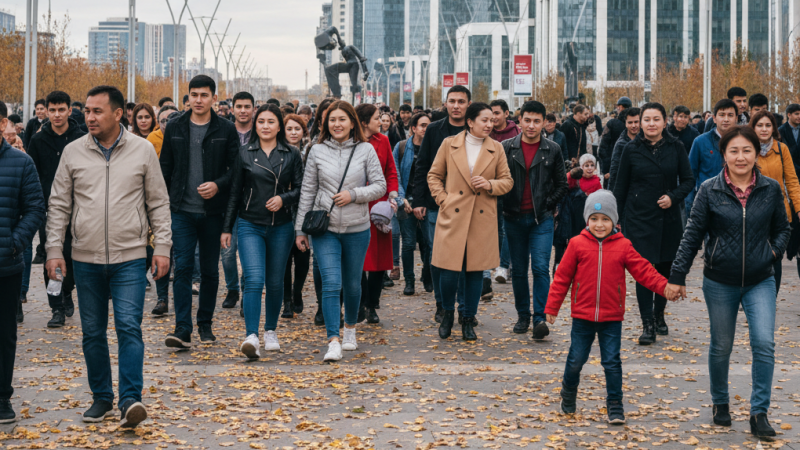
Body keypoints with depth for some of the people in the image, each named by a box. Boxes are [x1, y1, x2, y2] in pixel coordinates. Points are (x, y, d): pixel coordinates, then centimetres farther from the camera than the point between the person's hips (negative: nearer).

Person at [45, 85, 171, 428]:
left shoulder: (142, 150, 0)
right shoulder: (73, 152, 3)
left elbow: (158, 203, 5)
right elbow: (59, 205, 8)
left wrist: (162, 247, 0)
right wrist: (54, 249, 2)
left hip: (129, 258, -2)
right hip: (86, 258, 2)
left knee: (129, 327, -12)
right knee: (92, 332, 9)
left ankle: (130, 400, -13)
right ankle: (101, 397, 21)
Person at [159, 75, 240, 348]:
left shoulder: (226, 130, 1)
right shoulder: (175, 129, 6)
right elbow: (165, 169, 11)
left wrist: (218, 185, -16)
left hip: (212, 211, 0)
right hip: (182, 210, 0)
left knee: (210, 270, 8)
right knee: (183, 267, -8)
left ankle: (205, 324, 22)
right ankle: (183, 329, -9)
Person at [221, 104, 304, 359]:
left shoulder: (292, 155, 5)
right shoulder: (244, 154, 5)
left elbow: (300, 189, 6)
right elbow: (234, 193, 7)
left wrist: (284, 198, -15)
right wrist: (226, 228, 6)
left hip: (281, 227, 1)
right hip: (250, 226, -1)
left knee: (275, 282, 10)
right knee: (254, 280, -15)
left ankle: (271, 331, 28)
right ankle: (251, 337, -20)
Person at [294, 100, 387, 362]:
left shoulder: (366, 150, 1)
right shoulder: (317, 151, 3)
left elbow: (380, 186, 2)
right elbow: (307, 192, 7)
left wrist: (354, 195, -14)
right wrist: (300, 229, 7)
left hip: (357, 229, 1)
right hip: (324, 228, -1)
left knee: (353, 284, 13)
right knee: (331, 284, -11)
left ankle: (350, 329, 36)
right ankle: (333, 342, -13)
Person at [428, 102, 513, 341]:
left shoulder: (496, 149, 5)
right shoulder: (449, 145, 3)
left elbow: (508, 181, 9)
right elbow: (434, 175, 10)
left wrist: (490, 184, -10)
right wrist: (442, 199, -3)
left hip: (483, 219, 1)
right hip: (453, 216, -1)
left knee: (476, 270, 4)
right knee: (449, 269, -5)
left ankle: (468, 320, 18)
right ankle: (448, 312, 21)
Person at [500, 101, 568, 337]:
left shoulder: (552, 150, 3)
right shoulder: (506, 148, 2)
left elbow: (561, 185, 9)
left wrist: (548, 205, 1)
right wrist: (505, 204, 0)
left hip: (542, 220, -1)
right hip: (514, 218, 1)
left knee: (540, 268, -12)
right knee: (518, 270, 8)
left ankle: (540, 317, -10)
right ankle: (523, 315, 20)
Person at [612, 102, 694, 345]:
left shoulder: (675, 147, 1)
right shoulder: (632, 149, 0)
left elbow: (688, 180, 6)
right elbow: (620, 187, 5)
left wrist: (673, 197, -12)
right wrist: (616, 220, 3)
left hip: (669, 218, 2)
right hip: (639, 218, -2)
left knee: (666, 268, 9)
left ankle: (659, 314, 30)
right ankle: (647, 324, -4)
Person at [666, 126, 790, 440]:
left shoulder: (771, 190, -2)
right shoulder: (710, 190, -6)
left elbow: (782, 229, 12)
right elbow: (693, 234, -4)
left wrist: (775, 250, -8)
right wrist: (678, 276, -6)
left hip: (760, 281, 1)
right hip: (720, 282, 0)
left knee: (764, 344, -12)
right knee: (721, 347, 12)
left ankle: (759, 413, -1)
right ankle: (720, 403, 34)